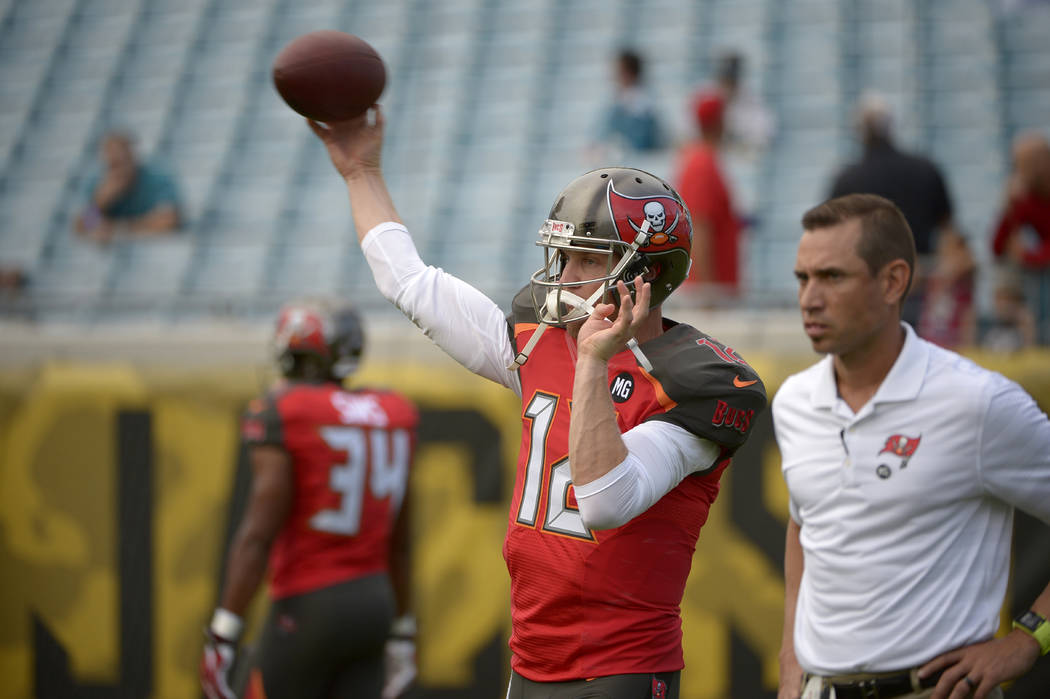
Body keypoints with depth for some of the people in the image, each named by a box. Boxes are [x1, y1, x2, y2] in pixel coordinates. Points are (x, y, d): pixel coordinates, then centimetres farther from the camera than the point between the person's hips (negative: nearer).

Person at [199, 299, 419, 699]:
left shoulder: (281, 415, -11)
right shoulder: (392, 416, 8)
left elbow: (259, 534, -18)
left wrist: (223, 634, -17)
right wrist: (402, 631, 23)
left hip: (308, 608, -6)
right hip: (374, 602, 6)